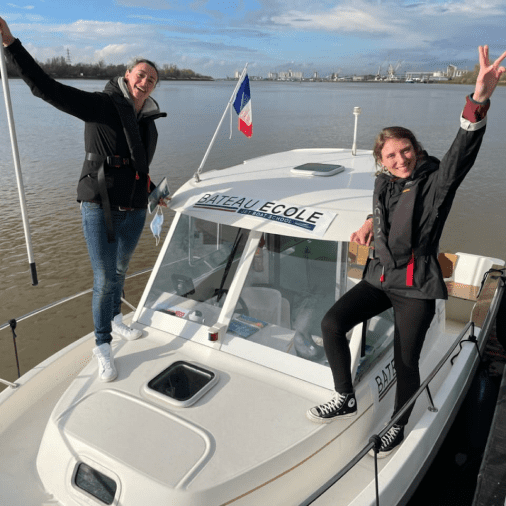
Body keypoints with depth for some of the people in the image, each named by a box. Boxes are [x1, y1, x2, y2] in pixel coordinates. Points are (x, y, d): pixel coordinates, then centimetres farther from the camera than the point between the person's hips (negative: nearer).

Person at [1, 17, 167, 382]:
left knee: (120, 270, 21)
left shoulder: (148, 121, 9)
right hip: (100, 210, -6)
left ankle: (115, 318, 45)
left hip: (134, 211, 6)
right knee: (104, 280, -2)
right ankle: (103, 345, 16)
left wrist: (152, 192, 27)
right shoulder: (100, 106, -10)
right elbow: (46, 88, -19)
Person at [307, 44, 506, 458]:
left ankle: (399, 425, 28)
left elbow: (463, 153, -33)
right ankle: (346, 399, 12)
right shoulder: (384, 182, 5)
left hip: (416, 285, -5)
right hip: (380, 276, 6)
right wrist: (371, 222, 7)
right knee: (332, 323, -9)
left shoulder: (437, 182, -13)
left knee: (406, 361, -2)